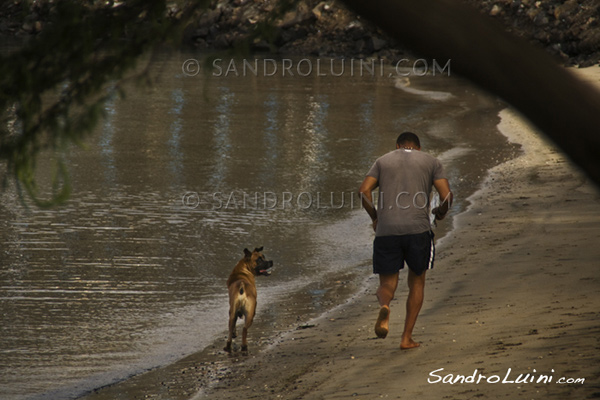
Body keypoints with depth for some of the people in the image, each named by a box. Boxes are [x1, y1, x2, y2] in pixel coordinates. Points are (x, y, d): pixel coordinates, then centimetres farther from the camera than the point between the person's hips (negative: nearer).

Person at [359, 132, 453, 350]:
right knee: (417, 281, 19)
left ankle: (384, 307, -27)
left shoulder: (383, 161, 18)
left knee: (387, 286, 10)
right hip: (418, 229, -1)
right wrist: (441, 212, 23)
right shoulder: (431, 162, 15)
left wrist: (375, 217, 17)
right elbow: (447, 195, 2)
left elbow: (364, 190, 3)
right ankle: (407, 337, 11)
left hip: (386, 232, 1)